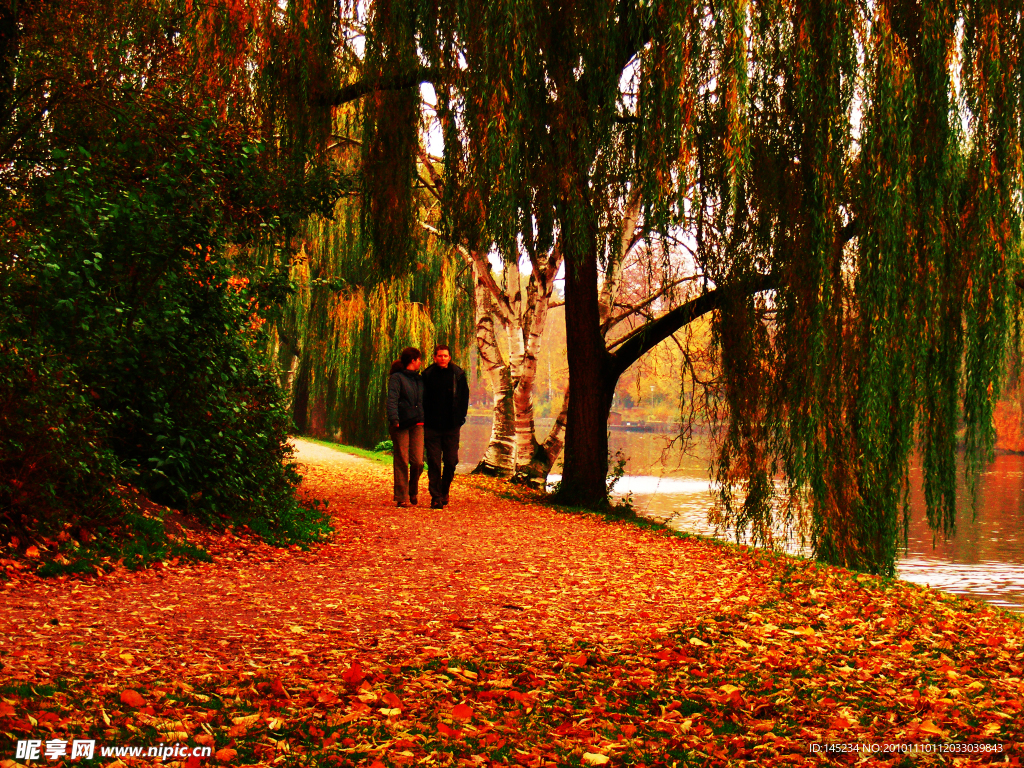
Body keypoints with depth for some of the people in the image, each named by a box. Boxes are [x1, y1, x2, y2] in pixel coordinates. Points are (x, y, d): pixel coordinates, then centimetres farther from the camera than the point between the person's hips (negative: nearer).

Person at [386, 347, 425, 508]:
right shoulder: (396, 378, -1)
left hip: (417, 425, 5)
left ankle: (413, 491, 20)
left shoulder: (419, 379, 19)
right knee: (401, 462, -2)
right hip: (400, 426, -5)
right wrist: (394, 419, -25)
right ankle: (401, 498, 5)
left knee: (418, 461, -4)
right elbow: (392, 400, -12)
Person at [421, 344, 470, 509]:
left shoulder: (458, 375, 2)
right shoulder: (427, 375, 1)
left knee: (451, 462, 5)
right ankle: (436, 497, 0)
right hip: (432, 426, -1)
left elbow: (464, 397, 9)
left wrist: (461, 418, 3)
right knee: (434, 463, -3)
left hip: (452, 427, 1)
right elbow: (423, 398, 7)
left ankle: (445, 491, 26)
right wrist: (424, 419, 1)